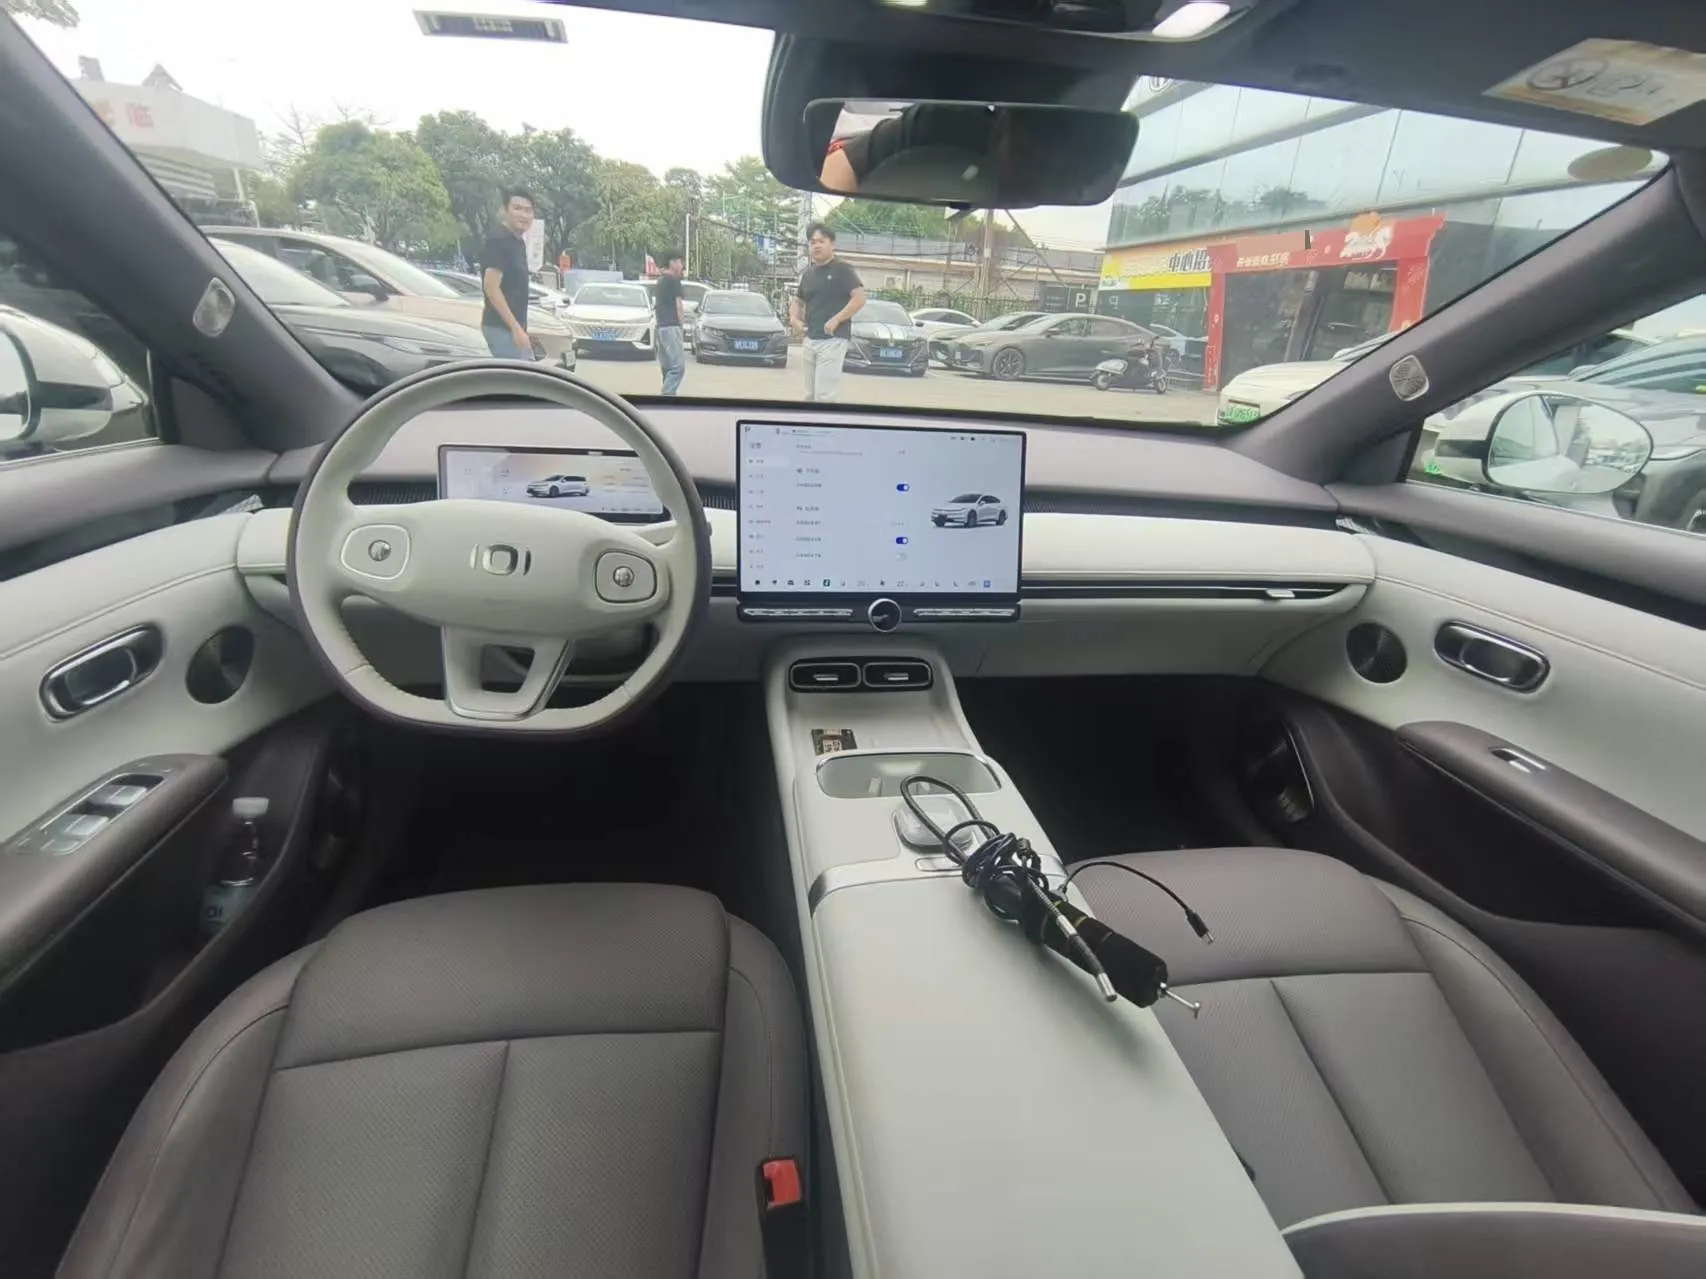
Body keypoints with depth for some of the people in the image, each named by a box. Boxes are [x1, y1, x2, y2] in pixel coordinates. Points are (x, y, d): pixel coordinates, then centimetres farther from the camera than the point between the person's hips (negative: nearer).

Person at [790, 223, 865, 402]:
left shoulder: (842, 270, -4)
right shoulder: (808, 273, 15)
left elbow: (860, 298, -13)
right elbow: (797, 300, 26)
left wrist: (836, 320, -19)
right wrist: (795, 319, 5)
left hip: (833, 340, -8)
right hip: (810, 340, 8)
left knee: (824, 395, -13)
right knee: (810, 395, 12)